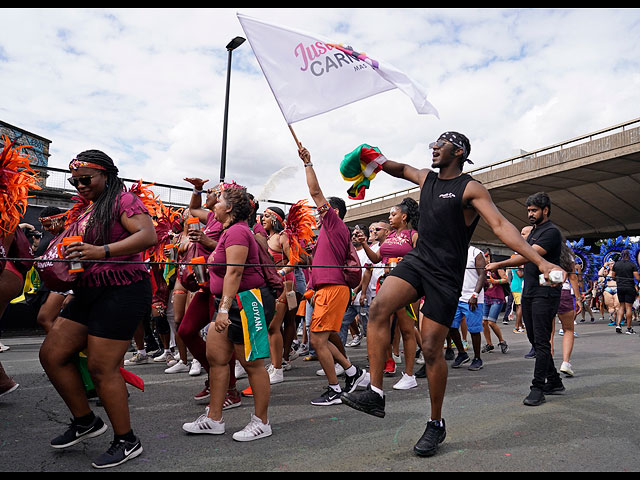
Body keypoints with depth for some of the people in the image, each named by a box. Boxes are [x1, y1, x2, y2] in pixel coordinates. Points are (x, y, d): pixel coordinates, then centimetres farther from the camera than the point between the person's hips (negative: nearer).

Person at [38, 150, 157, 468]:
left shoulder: (123, 200, -7)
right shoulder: (85, 211, 19)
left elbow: (149, 236, -23)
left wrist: (101, 251, -31)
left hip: (123, 290, -9)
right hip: (90, 290, 9)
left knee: (102, 368, -5)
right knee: (51, 354, 9)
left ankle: (126, 442, 12)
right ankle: (85, 422, 26)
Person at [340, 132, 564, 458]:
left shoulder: (470, 188, -5)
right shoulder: (426, 178, 14)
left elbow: (501, 226, -14)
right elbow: (401, 169, 35)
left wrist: (540, 261, -23)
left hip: (446, 274, -5)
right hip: (416, 259, 5)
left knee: (431, 349, -5)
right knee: (379, 307, -22)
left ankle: (436, 424, 16)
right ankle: (375, 394, -17)